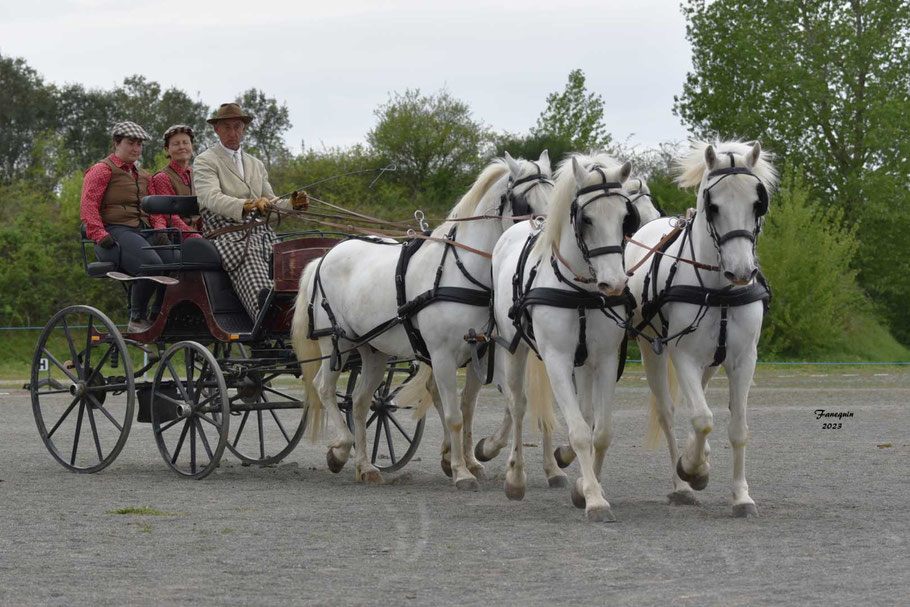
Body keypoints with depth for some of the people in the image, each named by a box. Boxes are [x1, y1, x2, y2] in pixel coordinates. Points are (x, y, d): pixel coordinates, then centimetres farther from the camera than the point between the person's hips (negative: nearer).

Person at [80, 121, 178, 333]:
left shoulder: (142, 176, 29)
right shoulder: (102, 170, 6)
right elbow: (88, 206, -4)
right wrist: (100, 235, -16)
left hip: (144, 232, 7)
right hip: (116, 233, -7)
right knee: (151, 265, -34)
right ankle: (137, 319, -19)